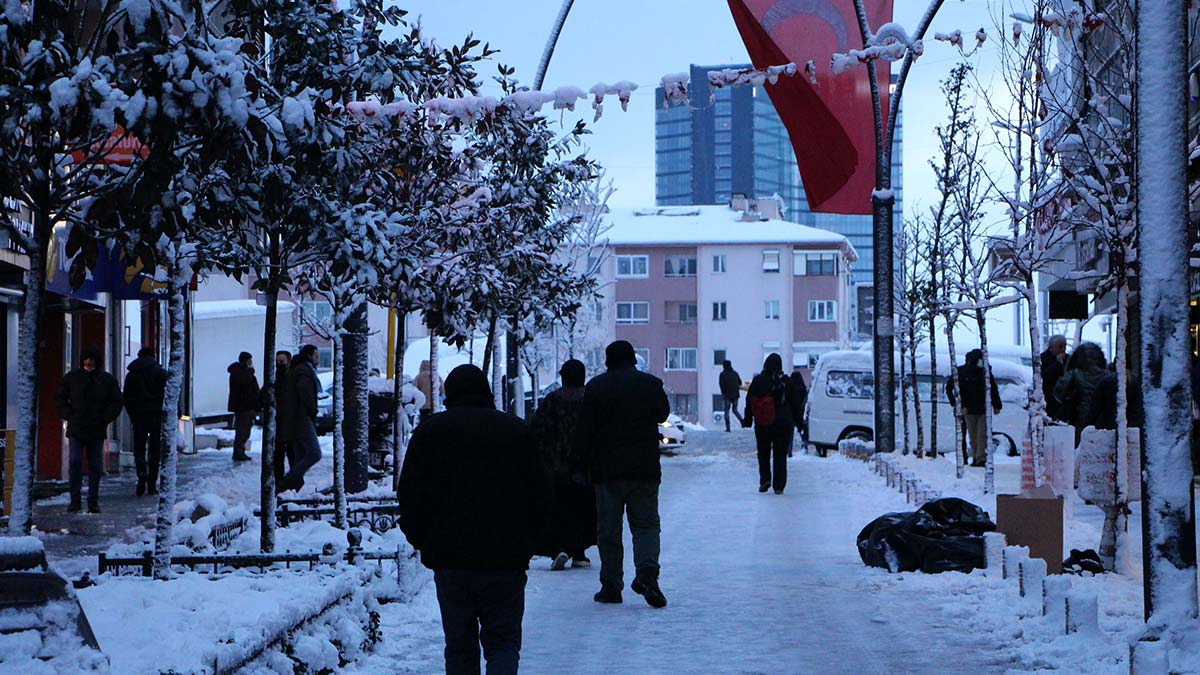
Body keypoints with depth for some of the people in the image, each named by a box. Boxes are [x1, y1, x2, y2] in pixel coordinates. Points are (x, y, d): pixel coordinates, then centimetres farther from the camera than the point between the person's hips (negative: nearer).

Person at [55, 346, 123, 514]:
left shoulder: (108, 380, 4)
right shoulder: (71, 377, 5)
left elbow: (116, 403, 8)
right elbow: (60, 399, 12)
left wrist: (104, 419, -3)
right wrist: (69, 416, 0)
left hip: (97, 431, 0)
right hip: (76, 430, 0)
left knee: (96, 466, 3)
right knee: (75, 463, -9)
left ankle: (93, 502, 11)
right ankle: (75, 500, -2)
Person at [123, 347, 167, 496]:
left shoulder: (131, 374, 7)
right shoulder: (161, 372, 1)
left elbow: (126, 397, 8)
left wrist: (132, 415, 17)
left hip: (139, 416, 1)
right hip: (157, 416, -1)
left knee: (139, 448, 7)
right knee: (155, 450, 7)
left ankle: (142, 473, -21)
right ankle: (152, 484, 5)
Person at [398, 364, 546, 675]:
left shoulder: (429, 431, 2)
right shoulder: (517, 430, 4)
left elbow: (409, 496, 1)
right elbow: (538, 495, 6)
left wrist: (421, 540, 14)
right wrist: (525, 543, 17)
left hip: (449, 556, 0)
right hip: (506, 558, 0)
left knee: (459, 644, 11)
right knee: (503, 638, 5)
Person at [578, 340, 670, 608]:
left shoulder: (595, 386, -1)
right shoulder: (651, 383, 1)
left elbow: (585, 430, -2)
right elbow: (663, 414, 17)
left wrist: (589, 462, 9)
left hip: (606, 470, 0)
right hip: (645, 469, 1)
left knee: (608, 529, 7)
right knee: (646, 524, 6)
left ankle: (611, 584, 8)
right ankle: (647, 571, -17)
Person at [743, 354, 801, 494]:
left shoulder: (757, 380, -3)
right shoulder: (786, 381, -3)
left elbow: (749, 401, 1)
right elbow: (794, 403, 1)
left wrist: (747, 419, 9)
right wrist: (797, 421, 10)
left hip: (762, 424, 0)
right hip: (783, 423, 0)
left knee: (763, 454, 14)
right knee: (780, 455, 6)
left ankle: (765, 479, -2)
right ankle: (779, 486, 3)